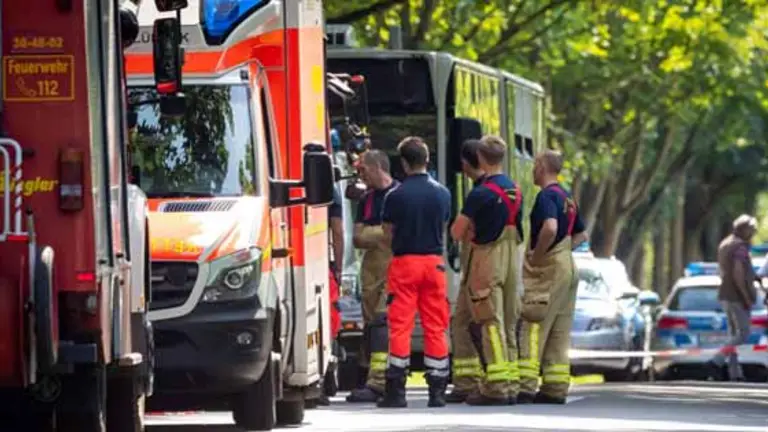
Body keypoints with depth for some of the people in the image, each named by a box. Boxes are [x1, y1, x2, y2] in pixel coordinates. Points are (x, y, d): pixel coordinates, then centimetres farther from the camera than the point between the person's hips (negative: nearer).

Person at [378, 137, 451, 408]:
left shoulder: (396, 196, -9)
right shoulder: (442, 194, 3)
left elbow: (388, 234, -1)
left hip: (404, 262, -3)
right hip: (434, 262, 3)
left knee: (400, 327, -1)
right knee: (436, 327, 6)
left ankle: (396, 391, -3)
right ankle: (437, 391, 6)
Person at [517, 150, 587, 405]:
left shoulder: (547, 195, -12)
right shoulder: (567, 198, 17)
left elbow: (550, 228, -29)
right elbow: (581, 234, 26)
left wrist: (536, 256, -17)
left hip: (549, 269, -9)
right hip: (567, 266, 9)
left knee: (533, 328, -10)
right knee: (559, 333, 9)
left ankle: (525, 387, -15)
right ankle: (556, 389, 9)